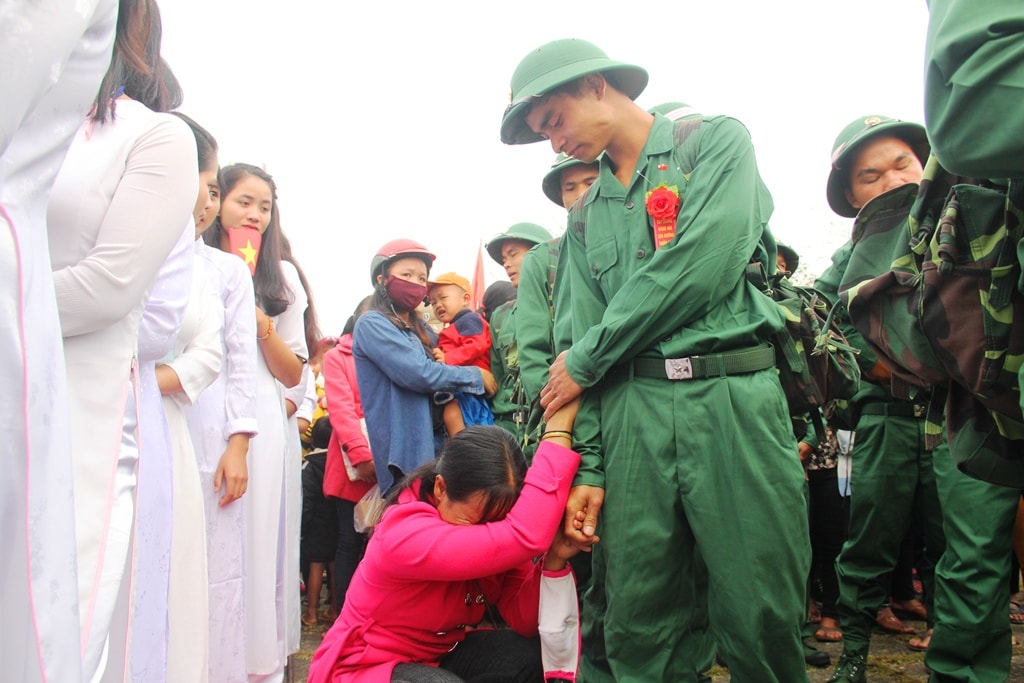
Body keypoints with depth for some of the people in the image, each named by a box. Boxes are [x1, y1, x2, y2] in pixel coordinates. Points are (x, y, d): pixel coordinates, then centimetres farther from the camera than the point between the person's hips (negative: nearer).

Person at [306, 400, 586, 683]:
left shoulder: (490, 511, -10)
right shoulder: (403, 534, -32)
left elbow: (524, 621, -13)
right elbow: (525, 537, -45)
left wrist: (553, 560, -30)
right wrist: (559, 428, -41)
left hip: (439, 654, 6)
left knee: (533, 657, -17)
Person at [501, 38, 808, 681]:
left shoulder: (718, 141, 6)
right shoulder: (585, 215, 20)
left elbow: (700, 266, -10)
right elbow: (577, 349, 13)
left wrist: (588, 358, -3)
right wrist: (588, 466, 3)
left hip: (732, 395, -4)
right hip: (630, 413, 4)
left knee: (760, 620, 1)